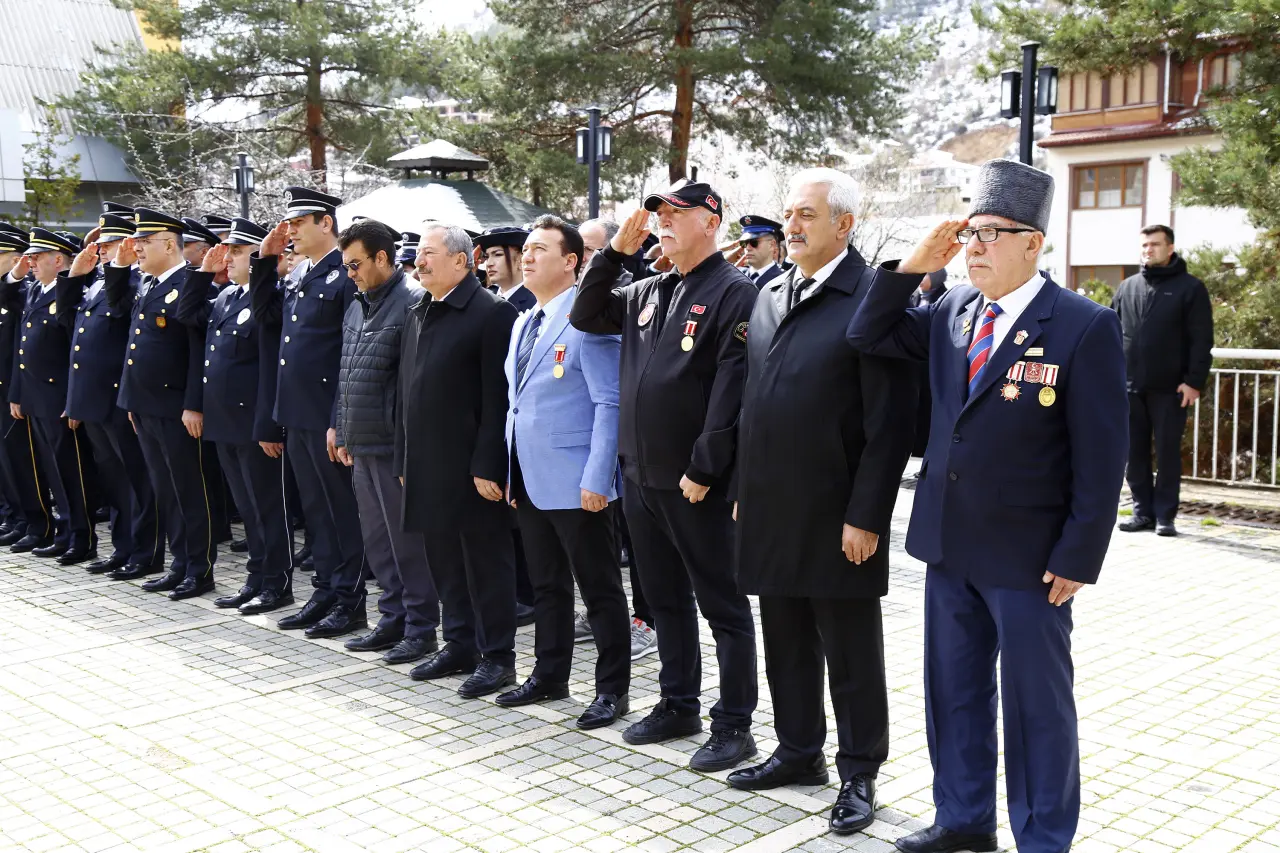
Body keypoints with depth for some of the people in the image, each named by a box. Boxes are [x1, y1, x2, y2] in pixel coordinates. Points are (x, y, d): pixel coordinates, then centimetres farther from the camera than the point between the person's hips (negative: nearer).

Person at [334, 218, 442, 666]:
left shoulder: (413, 303, -13)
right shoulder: (357, 307, 14)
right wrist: (344, 435, 17)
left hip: (396, 446, -9)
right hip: (362, 446, 9)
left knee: (408, 541, 1)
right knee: (377, 541, 15)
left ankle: (421, 628, 12)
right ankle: (393, 619, 27)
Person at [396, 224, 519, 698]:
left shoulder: (492, 313, -11)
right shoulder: (417, 315, 14)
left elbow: (498, 398, -16)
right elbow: (407, 391, 17)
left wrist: (487, 466, -19)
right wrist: (405, 458, 14)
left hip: (472, 465, -8)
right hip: (428, 465, 8)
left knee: (486, 559, 2)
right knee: (444, 558, 15)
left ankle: (497, 655, 12)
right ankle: (460, 644, 27)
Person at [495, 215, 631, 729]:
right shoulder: (523, 324, 15)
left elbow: (608, 404, -17)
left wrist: (596, 479, -21)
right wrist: (511, 471, 15)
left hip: (575, 484, -8)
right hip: (529, 481, 8)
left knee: (599, 589, 2)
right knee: (546, 585, 18)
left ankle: (612, 689, 12)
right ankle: (550, 676, 30)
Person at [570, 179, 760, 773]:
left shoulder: (734, 294, -11)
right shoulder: (647, 292, 12)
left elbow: (731, 392, -17)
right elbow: (586, 317, 17)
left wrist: (703, 470, -19)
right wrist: (615, 252, 6)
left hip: (697, 485, -8)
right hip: (641, 478, 8)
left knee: (723, 606, 4)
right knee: (665, 599, 18)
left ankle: (734, 724, 14)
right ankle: (679, 705, 32)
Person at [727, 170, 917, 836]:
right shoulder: (769, 295, 11)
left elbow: (889, 423, -15)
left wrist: (866, 517, -16)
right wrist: (745, 491, 14)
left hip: (836, 518, -7)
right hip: (771, 512, 7)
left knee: (850, 654, 7)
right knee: (787, 644, 17)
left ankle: (858, 774, 21)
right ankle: (798, 752, 33)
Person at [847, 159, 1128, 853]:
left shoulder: (1085, 327, -13)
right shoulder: (951, 313, 5)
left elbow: (1101, 456, -13)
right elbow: (868, 337, 10)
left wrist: (1078, 557, -14)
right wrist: (913, 267, -3)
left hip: (1029, 559, -6)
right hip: (948, 547, 6)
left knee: (1036, 704, 9)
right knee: (953, 691, 17)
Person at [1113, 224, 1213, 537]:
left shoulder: (1190, 287, 0)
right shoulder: (1127, 287, 13)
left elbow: (1202, 341, -4)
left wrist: (1194, 381, -11)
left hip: (1170, 388, -4)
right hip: (1130, 386, 4)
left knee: (1168, 452, 2)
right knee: (1135, 452, 6)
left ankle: (1165, 515, 9)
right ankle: (1143, 511, 15)